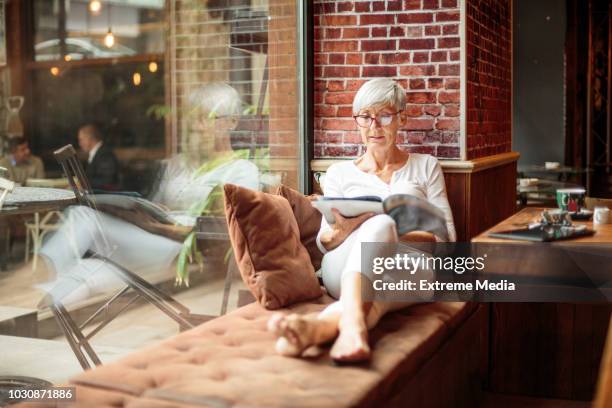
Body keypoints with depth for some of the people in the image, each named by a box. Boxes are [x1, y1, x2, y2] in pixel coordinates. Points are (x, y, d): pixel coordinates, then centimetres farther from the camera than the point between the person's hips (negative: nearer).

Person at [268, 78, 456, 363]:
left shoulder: (426, 166, 21)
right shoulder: (339, 173, 22)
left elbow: (447, 237, 10)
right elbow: (323, 243, 15)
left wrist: (396, 236, -11)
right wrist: (342, 230, -11)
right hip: (343, 272, 0)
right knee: (379, 224, -36)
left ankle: (324, 323, -66)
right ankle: (352, 325, -64)